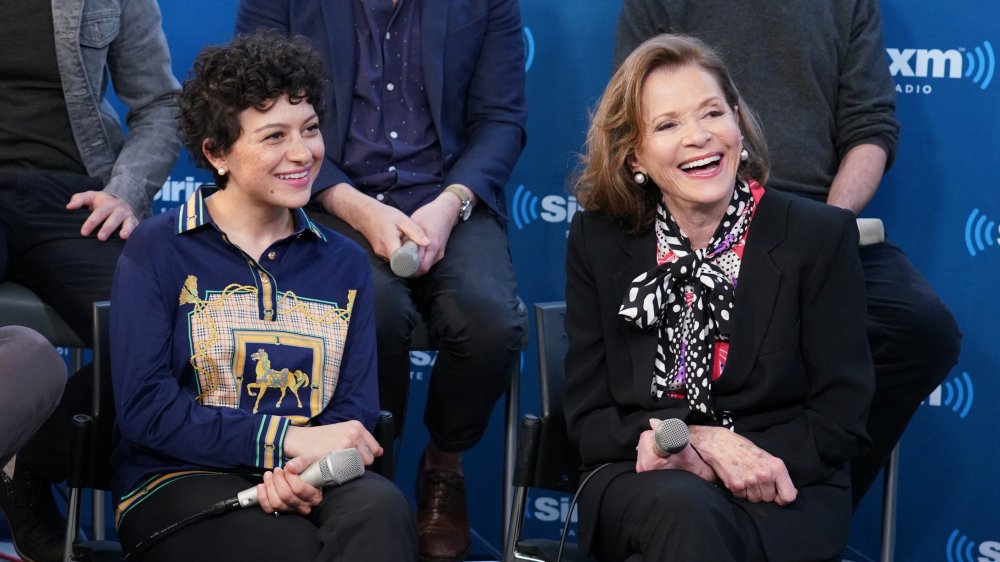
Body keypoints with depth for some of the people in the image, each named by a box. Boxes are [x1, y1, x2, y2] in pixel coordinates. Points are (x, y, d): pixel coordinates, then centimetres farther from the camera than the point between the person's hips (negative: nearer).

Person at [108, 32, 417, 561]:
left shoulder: (345, 263, 13)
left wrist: (312, 467, -18)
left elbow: (357, 406, 6)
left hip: (315, 479, 4)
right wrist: (289, 438, -15)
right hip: (181, 482, -3)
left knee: (380, 507, -32)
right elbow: (145, 409, -7)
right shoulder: (157, 250, 1)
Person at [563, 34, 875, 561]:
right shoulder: (598, 240, 3)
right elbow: (588, 419, 3)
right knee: (681, 507, -35)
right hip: (639, 484, 2)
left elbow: (841, 418, -3)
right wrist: (708, 440, -16)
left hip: (782, 494, -1)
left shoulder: (821, 236, -2)